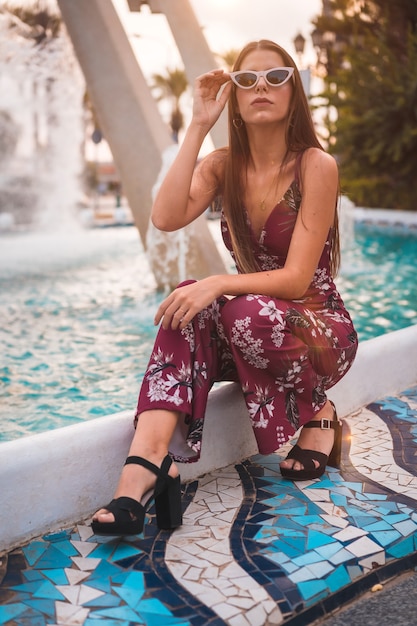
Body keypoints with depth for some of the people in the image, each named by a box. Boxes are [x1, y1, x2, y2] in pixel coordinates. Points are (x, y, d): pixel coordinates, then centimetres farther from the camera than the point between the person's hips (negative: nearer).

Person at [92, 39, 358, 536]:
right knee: (189, 308, -28)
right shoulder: (222, 166, 2)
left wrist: (219, 284, -32)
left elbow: (297, 279, -18)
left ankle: (318, 415, -8)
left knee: (246, 314, -36)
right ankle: (145, 467, -43)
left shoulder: (316, 166, -12)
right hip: (248, 325, 4)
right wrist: (198, 127, -18)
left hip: (319, 327, -4)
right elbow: (165, 218, -19)